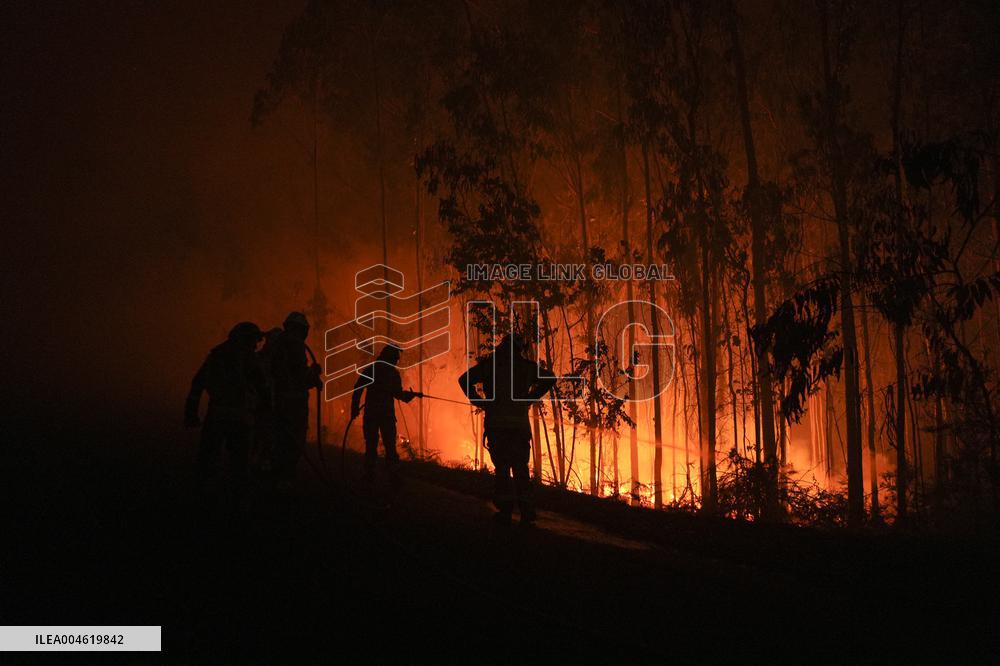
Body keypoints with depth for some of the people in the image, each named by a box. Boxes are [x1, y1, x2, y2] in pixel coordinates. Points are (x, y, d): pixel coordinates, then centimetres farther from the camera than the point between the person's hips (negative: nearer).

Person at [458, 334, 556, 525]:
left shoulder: (489, 364, 3)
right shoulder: (526, 366, 6)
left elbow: (465, 380, -3)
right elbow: (549, 379, 12)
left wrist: (481, 402, 2)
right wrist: (529, 398, 11)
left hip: (496, 423, -1)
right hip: (520, 424, 1)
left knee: (502, 467, 4)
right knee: (521, 467, 9)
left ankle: (505, 511, -1)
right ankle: (526, 512, 4)